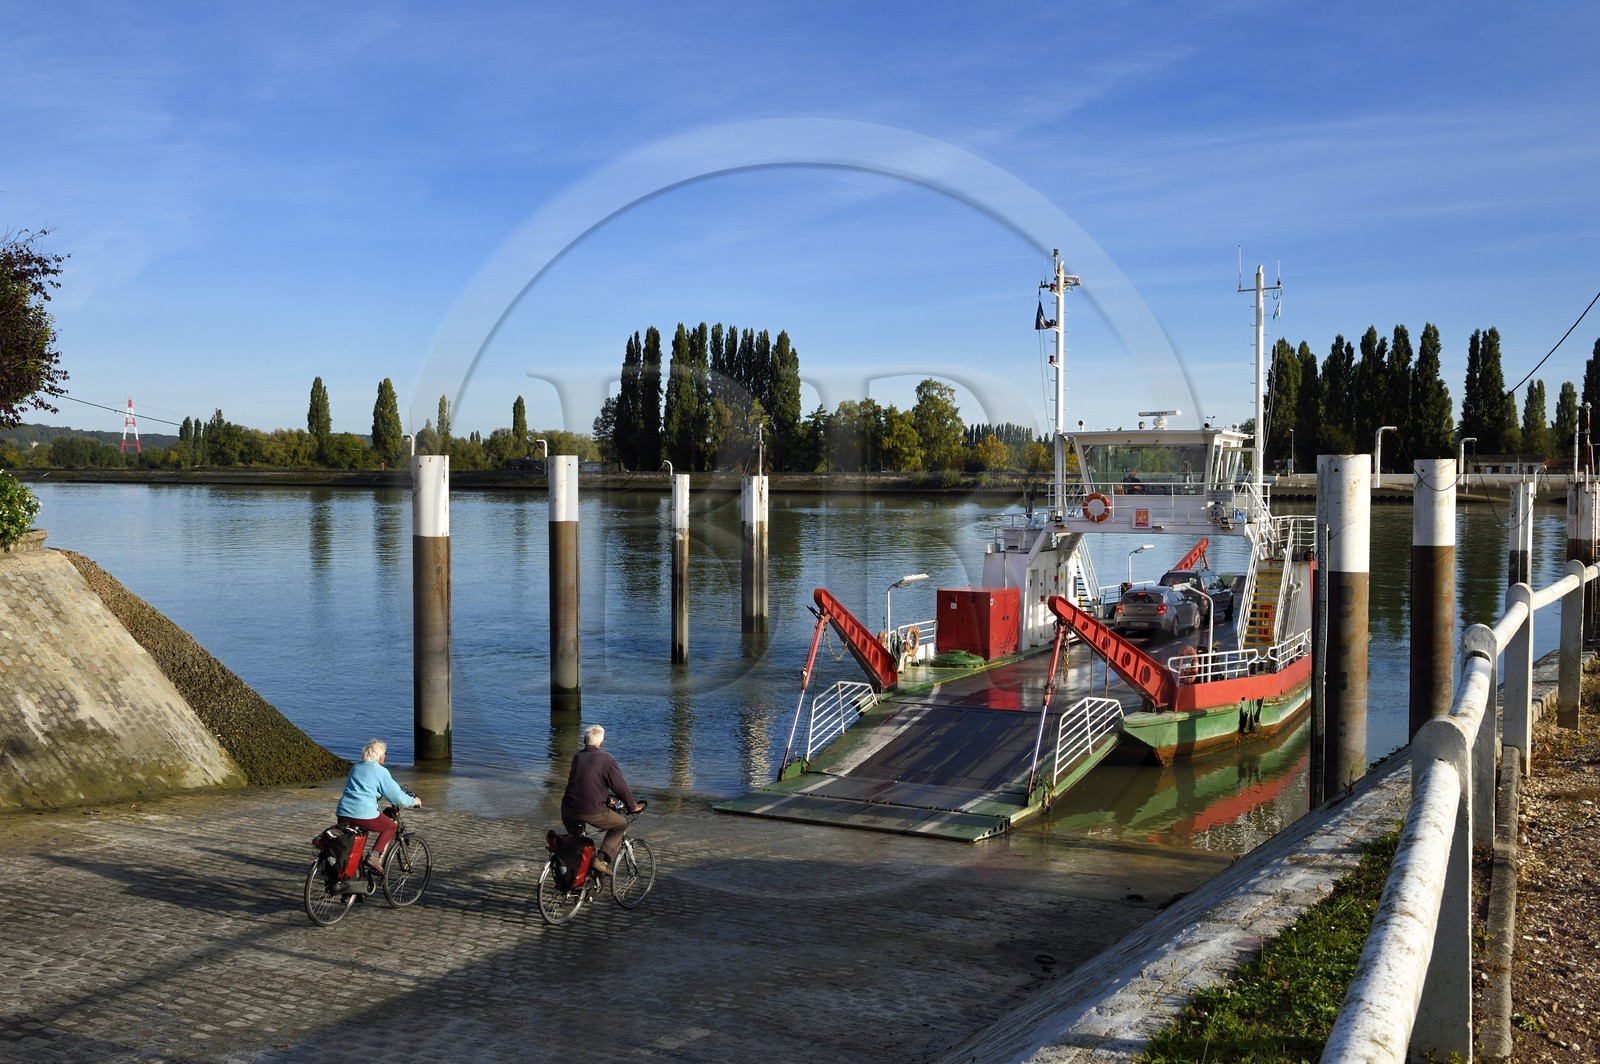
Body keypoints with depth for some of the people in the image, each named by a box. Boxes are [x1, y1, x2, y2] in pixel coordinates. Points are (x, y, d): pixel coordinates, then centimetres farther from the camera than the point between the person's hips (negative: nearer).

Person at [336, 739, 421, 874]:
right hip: (364, 814, -6)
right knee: (391, 826, 16)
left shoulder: (355, 767, 20)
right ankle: (374, 855, 2)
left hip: (343, 814, 6)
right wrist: (413, 801, 13)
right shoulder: (380, 771, -3)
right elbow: (397, 797, -5)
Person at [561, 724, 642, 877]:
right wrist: (633, 806, 13)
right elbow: (620, 786, -2)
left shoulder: (577, 757, 15)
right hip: (592, 811, -6)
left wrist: (606, 797, 40)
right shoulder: (606, 759, -4)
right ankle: (602, 858, 1)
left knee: (574, 836, 35)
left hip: (568, 810, 6)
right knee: (622, 824, 14)